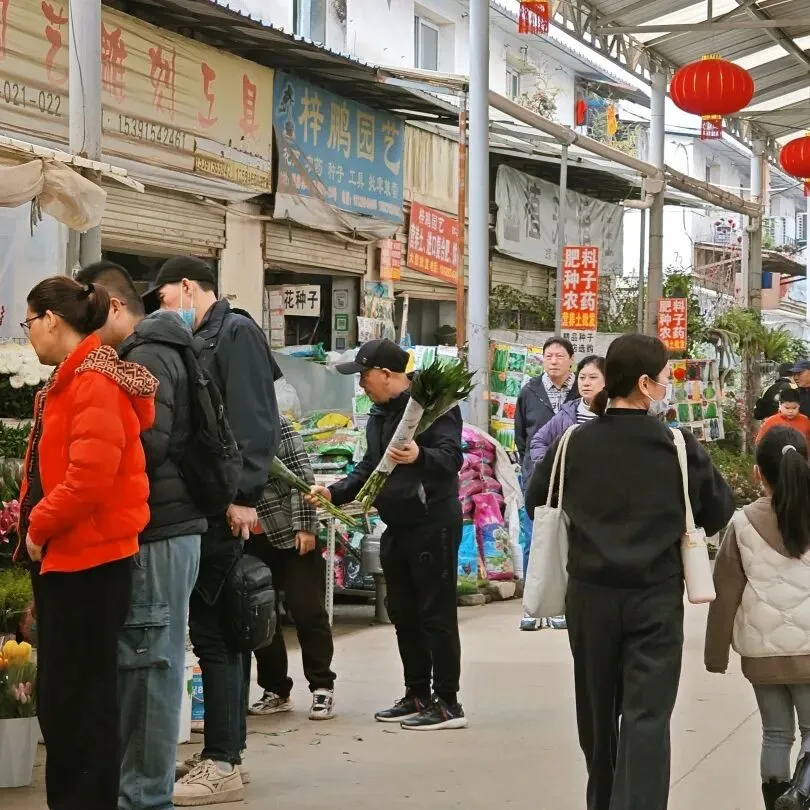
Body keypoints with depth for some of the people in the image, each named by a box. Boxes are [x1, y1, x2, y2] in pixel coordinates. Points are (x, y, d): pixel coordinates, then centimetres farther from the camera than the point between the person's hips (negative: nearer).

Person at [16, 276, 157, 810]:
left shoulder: (94, 381, -16)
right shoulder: (71, 380, 16)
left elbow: (91, 475, -25)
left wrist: (39, 526, -14)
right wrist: (38, 527, 9)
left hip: (88, 560, -10)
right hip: (65, 556, 10)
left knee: (80, 695, -3)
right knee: (60, 692, 14)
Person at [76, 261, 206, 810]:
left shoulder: (146, 358, -10)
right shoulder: (156, 353, 20)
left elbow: (148, 442, -21)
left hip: (156, 534, -10)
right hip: (164, 527, 10)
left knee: (147, 667, -6)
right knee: (150, 666, 12)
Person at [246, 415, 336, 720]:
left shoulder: (276, 424, -8)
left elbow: (302, 475, -12)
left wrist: (305, 526, -17)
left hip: (291, 533, -5)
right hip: (250, 540, 5)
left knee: (307, 610, -2)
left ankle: (322, 687, 7)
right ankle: (276, 689, 18)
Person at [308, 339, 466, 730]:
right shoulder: (379, 415, 16)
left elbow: (452, 458, -22)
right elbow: (370, 467, 23)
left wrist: (419, 457, -42)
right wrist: (334, 493, 9)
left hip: (432, 524, -9)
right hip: (396, 526, 9)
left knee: (436, 615, -6)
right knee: (403, 614, 12)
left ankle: (448, 703, -1)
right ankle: (417, 696, 21)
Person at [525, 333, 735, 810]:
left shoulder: (574, 443, -3)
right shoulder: (680, 447, -9)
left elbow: (536, 502, 9)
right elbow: (721, 512, 0)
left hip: (590, 593, 3)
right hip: (656, 597, -3)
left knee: (598, 711, 18)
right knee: (647, 716, -4)